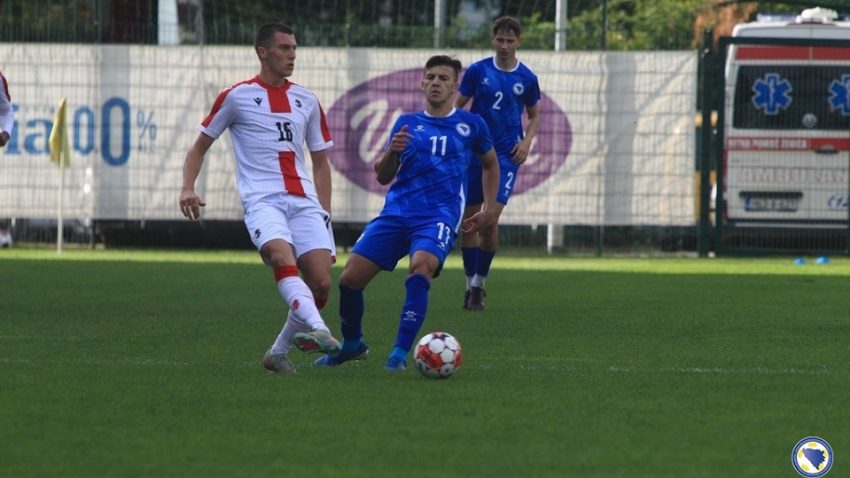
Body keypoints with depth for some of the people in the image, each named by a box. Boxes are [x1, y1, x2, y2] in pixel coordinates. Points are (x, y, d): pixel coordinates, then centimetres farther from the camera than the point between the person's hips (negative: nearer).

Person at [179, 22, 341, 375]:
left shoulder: (306, 101, 18)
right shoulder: (236, 97, 7)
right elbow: (199, 147, 14)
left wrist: (325, 212, 15)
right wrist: (188, 189, -3)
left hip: (304, 200, 4)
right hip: (262, 198, -4)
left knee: (321, 283, -9)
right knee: (282, 258, -33)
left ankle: (278, 352, 9)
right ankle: (318, 331, -49)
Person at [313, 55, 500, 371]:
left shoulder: (470, 125, 10)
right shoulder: (407, 123, 14)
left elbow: (490, 164, 26)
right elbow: (383, 177, 14)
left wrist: (489, 209, 18)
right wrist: (392, 152, -7)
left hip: (440, 215, -3)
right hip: (397, 212, 3)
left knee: (421, 265, -34)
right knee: (350, 277, -8)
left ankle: (400, 353, -28)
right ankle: (352, 345, 20)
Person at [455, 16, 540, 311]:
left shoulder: (527, 78, 2)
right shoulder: (478, 71, -1)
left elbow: (534, 116, 16)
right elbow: (458, 108, 5)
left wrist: (527, 140, -1)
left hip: (506, 154, -1)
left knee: (491, 217, -14)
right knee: (469, 219, 3)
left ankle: (479, 283, 0)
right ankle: (470, 283, 16)